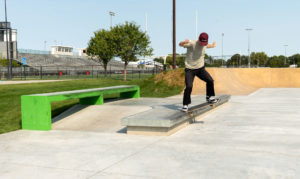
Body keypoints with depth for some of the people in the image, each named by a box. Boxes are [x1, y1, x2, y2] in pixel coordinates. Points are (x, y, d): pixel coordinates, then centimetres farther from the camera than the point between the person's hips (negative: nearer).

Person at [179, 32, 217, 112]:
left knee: (210, 80, -3)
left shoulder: (204, 45, 2)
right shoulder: (192, 43, -18)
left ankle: (209, 97, 20)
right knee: (189, 86, -16)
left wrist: (213, 45, 44)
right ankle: (185, 104, -1)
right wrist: (184, 42, -52)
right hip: (190, 69, -6)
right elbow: (180, 44, -29)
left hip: (200, 68, 6)